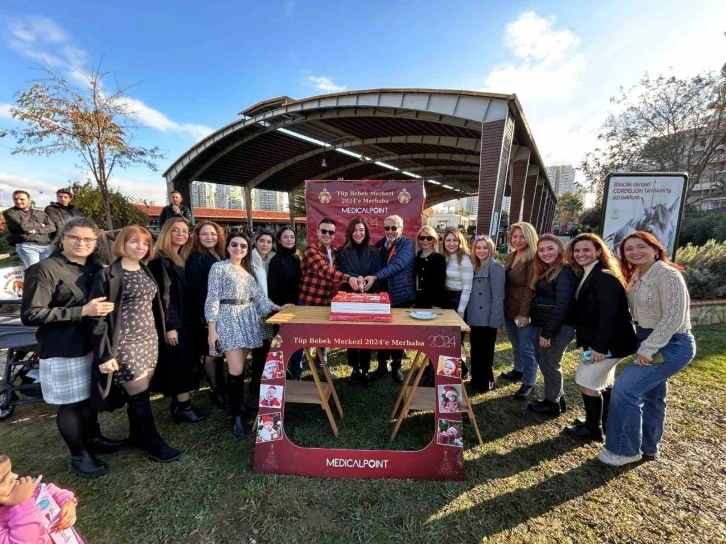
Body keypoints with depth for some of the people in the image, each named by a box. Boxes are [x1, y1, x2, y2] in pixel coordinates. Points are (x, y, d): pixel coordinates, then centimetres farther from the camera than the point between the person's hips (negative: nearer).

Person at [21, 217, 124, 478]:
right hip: (63, 350, -6)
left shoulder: (95, 268, 7)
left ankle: (93, 438, 40)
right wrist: (82, 312, -23)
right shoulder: (45, 269, -14)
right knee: (71, 403, 7)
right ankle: (78, 456, 25)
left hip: (92, 345, 7)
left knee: (91, 396, 20)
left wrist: (105, 308, 0)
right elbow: (30, 315, -19)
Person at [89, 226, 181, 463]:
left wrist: (160, 337, 13)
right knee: (139, 395, 2)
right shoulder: (108, 275, -11)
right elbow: (98, 317, -12)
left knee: (139, 393, 14)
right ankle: (153, 442, 17)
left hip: (149, 340, 6)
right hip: (125, 344, -6)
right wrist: (104, 354, -15)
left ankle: (137, 436, 31)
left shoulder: (145, 271, 10)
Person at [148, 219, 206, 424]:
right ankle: (183, 406, 9)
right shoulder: (160, 260, -14)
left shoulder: (183, 259, 12)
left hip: (184, 318, 9)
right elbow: (161, 296, -19)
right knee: (181, 363, -2)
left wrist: (194, 318, 14)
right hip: (171, 321, -9)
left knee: (184, 362, 13)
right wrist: (169, 326, -20)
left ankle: (179, 403, 24)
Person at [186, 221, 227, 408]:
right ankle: (215, 390, 16)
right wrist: (202, 315, -20)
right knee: (210, 354, 3)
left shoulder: (221, 257, 11)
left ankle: (222, 387, 26)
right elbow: (193, 290, -15)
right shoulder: (195, 259, -9)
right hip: (206, 314, -6)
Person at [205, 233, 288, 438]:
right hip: (229, 319, -6)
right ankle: (236, 417, 4)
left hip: (248, 319, 6)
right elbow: (212, 298, -7)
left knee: (242, 367, 9)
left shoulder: (248, 269, 15)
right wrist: (212, 329, -12)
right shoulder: (219, 267, -3)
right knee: (236, 370, -8)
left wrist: (277, 308, 6)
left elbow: (258, 295, 14)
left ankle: (239, 404, 25)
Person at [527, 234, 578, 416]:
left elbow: (562, 306, -21)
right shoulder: (544, 272, 13)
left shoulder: (565, 273, -16)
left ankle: (552, 403, 23)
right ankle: (558, 398, 34)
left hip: (557, 328, -9)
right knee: (543, 362, 18)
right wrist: (541, 330, 7)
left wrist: (548, 332, -19)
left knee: (550, 365, 5)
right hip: (541, 326, 9)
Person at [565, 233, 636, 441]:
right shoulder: (586, 275, 8)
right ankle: (607, 422, 38)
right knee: (604, 381, 21)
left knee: (587, 381, -2)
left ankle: (592, 429, 13)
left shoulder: (605, 277, -21)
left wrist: (599, 346, -27)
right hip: (598, 340, 10)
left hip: (609, 342, -10)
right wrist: (593, 342, 10)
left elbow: (609, 314, -27)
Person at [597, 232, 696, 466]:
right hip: (651, 342, 9)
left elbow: (674, 318, -23)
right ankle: (648, 447, 36)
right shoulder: (637, 276, 8)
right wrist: (644, 345, 2)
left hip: (671, 345, -9)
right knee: (651, 396, 19)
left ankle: (625, 451, 4)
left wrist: (648, 348, -22)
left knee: (625, 389, -13)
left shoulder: (667, 274, -19)